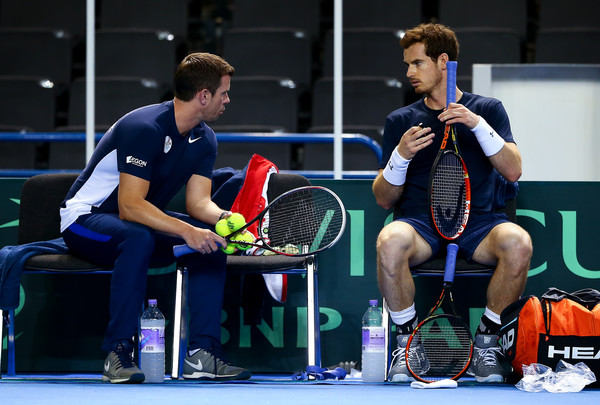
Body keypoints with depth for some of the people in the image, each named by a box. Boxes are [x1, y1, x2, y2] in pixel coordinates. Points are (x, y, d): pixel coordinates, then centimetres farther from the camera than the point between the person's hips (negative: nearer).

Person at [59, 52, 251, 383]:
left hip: (142, 221, 8)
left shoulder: (205, 140, 1)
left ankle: (201, 355, -16)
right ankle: (117, 355, -35)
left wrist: (225, 218, -24)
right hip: (84, 219, -8)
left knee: (212, 237, -13)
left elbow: (198, 202, -2)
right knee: (138, 238, -40)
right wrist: (186, 231, -42)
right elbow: (130, 206, -33)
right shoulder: (144, 127, -27)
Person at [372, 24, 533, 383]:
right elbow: (384, 199, 11)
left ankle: (487, 340, -13)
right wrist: (401, 155, -8)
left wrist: (477, 124, -12)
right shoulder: (400, 121, 15)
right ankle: (409, 340, -16)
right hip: (420, 221, 0)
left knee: (518, 243, -35)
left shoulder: (487, 109, 13)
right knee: (390, 242, -37)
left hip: (477, 222, 0)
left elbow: (513, 171, -1)